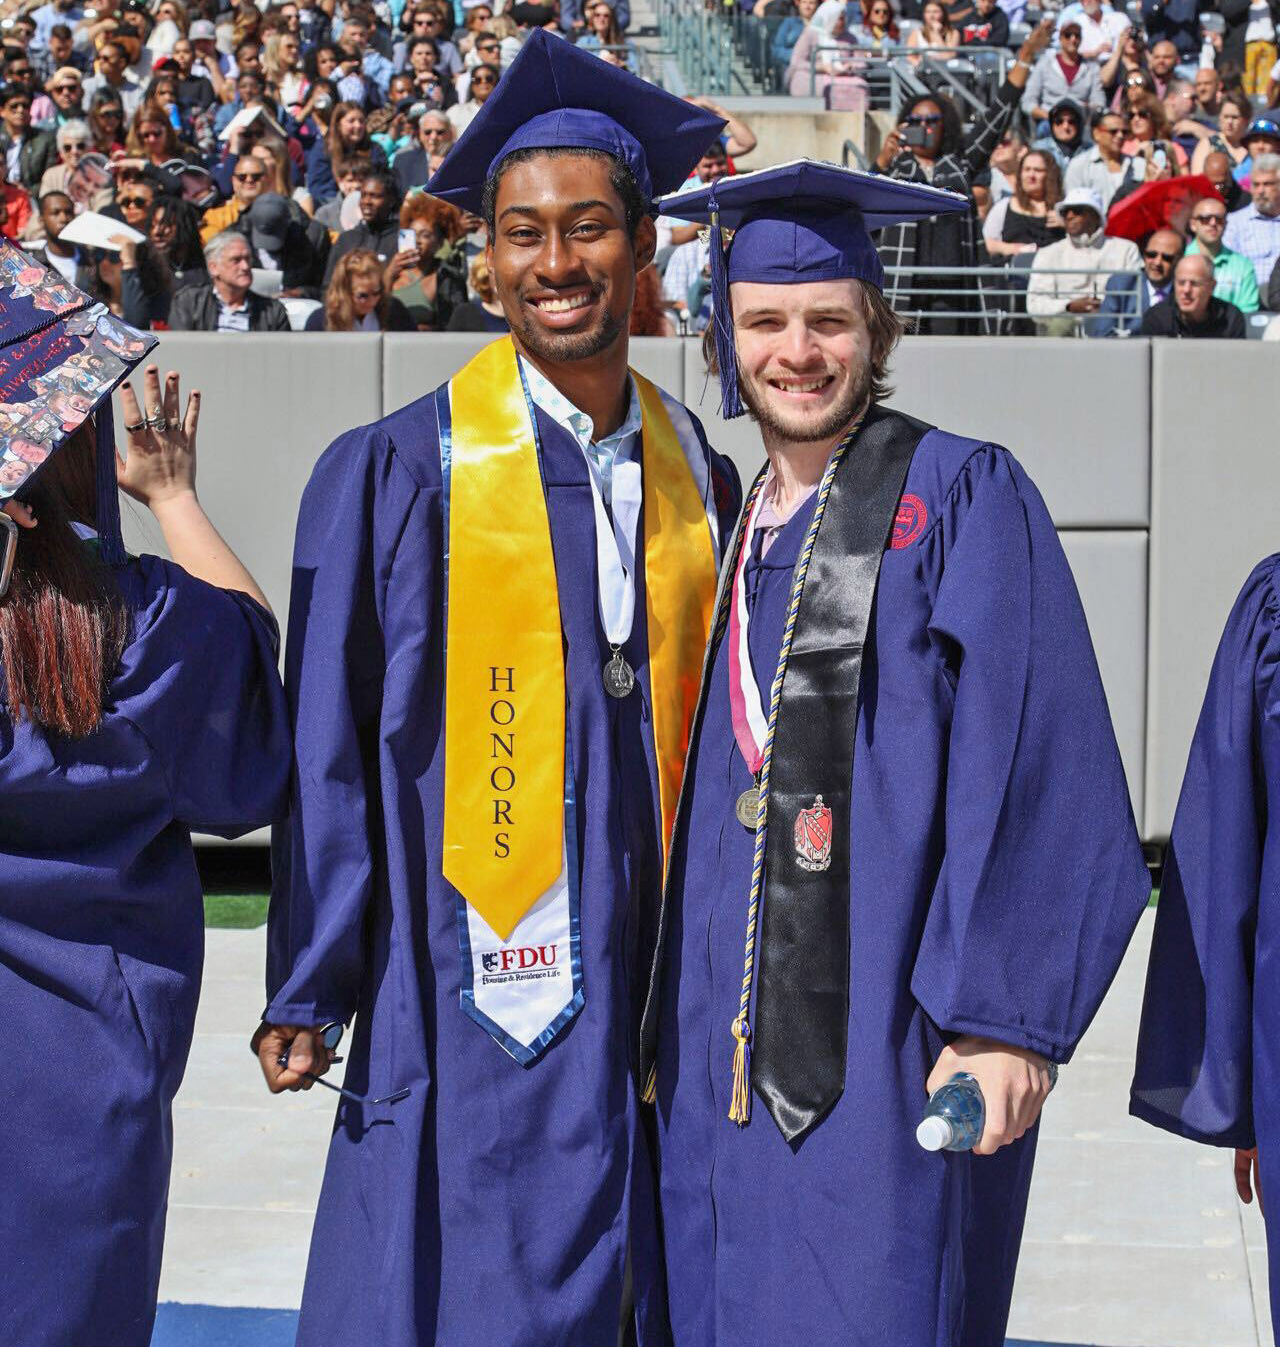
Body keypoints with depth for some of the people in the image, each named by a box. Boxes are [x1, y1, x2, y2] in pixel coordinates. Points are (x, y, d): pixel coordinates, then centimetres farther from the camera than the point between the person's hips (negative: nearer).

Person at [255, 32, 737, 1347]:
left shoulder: (695, 477, 8)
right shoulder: (397, 472, -4)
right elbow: (329, 743, -4)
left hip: (658, 990, 4)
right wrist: (305, 990, -5)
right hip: (477, 1001, -4)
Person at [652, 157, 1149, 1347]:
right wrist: (669, 1022, 15)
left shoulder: (960, 497, -6)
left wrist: (1005, 1016, -19)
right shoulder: (735, 526, 15)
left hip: (887, 1042, -6)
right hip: (727, 1052, 7)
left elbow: (1036, 764, -13)